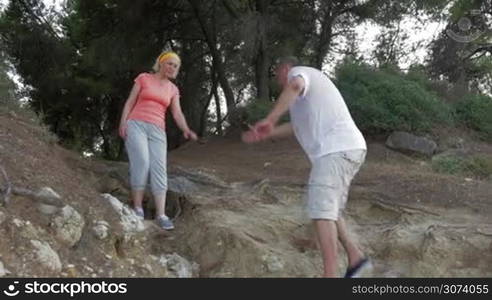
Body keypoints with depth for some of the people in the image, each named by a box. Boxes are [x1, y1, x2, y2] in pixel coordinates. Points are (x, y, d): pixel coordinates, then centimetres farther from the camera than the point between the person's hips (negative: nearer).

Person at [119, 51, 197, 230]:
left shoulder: (173, 90, 15)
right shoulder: (143, 78, 8)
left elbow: (177, 114, 4)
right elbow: (130, 102, 5)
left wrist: (186, 130, -16)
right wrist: (123, 121, -10)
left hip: (157, 131, 3)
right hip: (136, 125, -3)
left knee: (159, 169, -12)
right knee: (141, 163, -23)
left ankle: (161, 215, -18)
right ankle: (137, 209, -14)